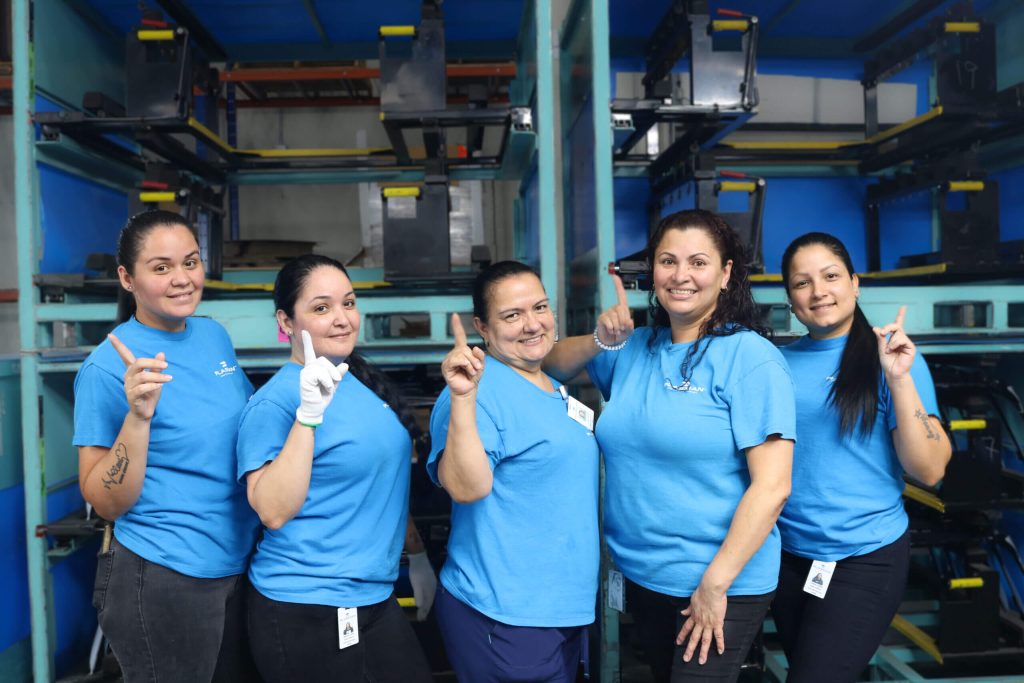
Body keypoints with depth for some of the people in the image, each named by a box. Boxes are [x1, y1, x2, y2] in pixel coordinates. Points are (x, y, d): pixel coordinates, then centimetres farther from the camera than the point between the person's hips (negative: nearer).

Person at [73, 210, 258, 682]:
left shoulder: (215, 336, 2)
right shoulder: (109, 366, -16)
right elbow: (106, 502, -16)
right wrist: (137, 415, -29)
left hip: (239, 565, 6)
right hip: (160, 580, -6)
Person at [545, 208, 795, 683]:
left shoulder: (751, 358, -16)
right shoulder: (635, 348, 2)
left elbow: (772, 487, -19)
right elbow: (554, 367, 11)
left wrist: (715, 584, -18)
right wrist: (600, 341, -9)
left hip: (723, 583, -6)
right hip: (640, 575, 6)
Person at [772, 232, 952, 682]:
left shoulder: (889, 356, -9)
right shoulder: (779, 362, 2)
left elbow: (929, 470, -14)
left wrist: (899, 379, -24)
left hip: (865, 558, -4)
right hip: (786, 553, 5)